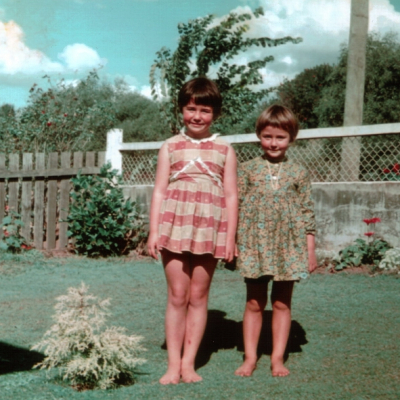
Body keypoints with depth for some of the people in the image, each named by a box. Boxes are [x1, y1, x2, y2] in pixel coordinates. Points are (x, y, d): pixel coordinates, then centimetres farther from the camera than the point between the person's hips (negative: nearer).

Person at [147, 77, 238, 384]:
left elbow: (231, 195, 5)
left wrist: (230, 237, -1)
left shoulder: (225, 150, 7)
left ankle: (189, 362, 11)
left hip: (209, 229, 0)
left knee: (198, 296, 4)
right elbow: (160, 190, 5)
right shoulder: (170, 147, 8)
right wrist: (154, 231, -2)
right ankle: (173, 364, 5)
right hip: (175, 226, 0)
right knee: (177, 296, 0)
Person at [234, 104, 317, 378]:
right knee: (254, 303, 6)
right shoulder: (248, 169, 3)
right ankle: (250, 357, 14)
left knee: (282, 303, 7)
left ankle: (278, 358, 16)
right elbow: (235, 206, 4)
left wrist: (311, 250, 1)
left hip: (288, 246, 0)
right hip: (254, 244, 0)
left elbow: (307, 212, 4)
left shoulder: (298, 173, 4)